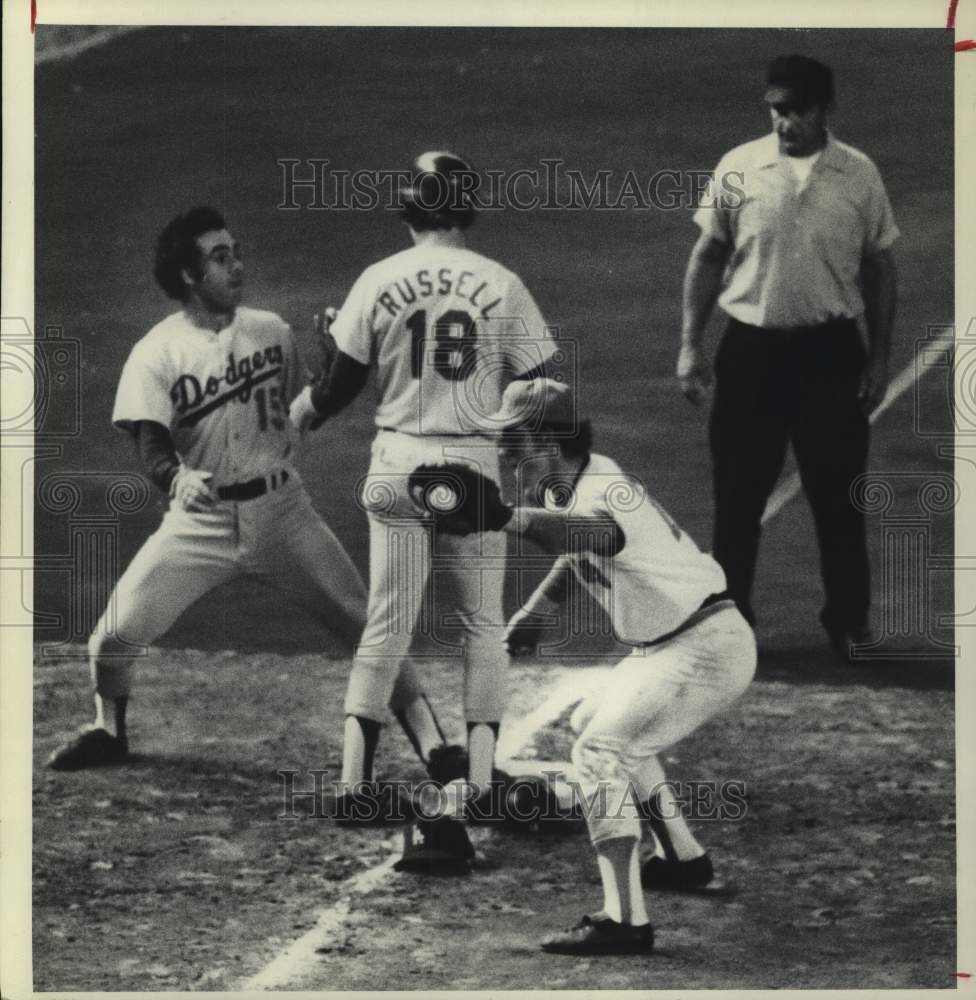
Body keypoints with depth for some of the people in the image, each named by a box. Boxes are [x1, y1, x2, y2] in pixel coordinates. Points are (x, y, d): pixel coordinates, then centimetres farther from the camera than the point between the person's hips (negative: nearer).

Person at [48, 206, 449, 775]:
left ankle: (432, 741, 2)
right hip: (200, 518, -2)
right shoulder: (157, 353, -8)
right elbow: (150, 444, -20)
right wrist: (177, 478, -41)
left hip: (280, 511, 2)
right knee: (117, 631, -9)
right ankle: (108, 732, 20)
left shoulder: (272, 332, 3)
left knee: (369, 623, -7)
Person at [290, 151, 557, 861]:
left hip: (398, 461, 1)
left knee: (388, 626, 8)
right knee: (483, 624, 12)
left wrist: (286, 427, 20)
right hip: (475, 464, -1)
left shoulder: (380, 281, -2)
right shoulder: (500, 285, -4)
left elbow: (341, 384, 2)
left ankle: (355, 778, 3)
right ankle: (479, 771, 3)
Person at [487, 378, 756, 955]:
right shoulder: (565, 485, 6)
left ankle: (625, 921, -32)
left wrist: (514, 518, -65)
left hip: (709, 647, -11)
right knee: (594, 723, 29)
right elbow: (577, 556, 25)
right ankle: (685, 858, 38)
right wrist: (539, 609, 8)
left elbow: (593, 533, -50)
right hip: (664, 647, 11)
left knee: (599, 750, -24)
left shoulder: (602, 492, -25)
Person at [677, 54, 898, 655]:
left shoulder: (859, 176, -1)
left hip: (830, 351, 0)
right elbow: (708, 258, 6)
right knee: (738, 492, 5)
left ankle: (849, 623, 13)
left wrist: (879, 356, 3)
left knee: (838, 492, 2)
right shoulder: (738, 170, -1)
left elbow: (879, 268, 6)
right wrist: (691, 345, 0)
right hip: (752, 347, 1)